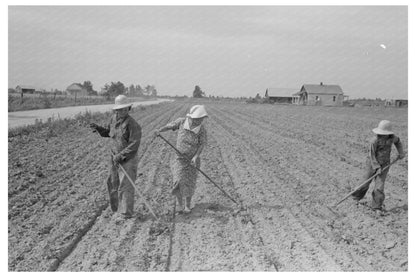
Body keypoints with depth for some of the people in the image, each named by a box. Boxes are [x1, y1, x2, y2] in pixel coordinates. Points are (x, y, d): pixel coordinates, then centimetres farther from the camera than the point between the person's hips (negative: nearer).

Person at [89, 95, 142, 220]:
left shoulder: (133, 124, -19)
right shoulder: (114, 118, 4)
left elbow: (134, 145, -21)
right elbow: (108, 132, 20)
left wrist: (121, 156, -23)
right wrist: (97, 128, 3)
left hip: (127, 160, -8)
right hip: (115, 158, 8)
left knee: (125, 186, -3)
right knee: (113, 183, 15)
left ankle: (126, 213, 7)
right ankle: (117, 208, 31)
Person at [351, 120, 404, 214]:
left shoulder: (392, 137, -8)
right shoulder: (374, 141, -22)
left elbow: (397, 141, 19)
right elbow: (372, 155, -16)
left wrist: (401, 152, 11)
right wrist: (377, 167, -19)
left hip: (384, 164, 3)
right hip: (372, 163, -2)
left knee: (379, 186, -5)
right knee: (365, 183, 6)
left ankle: (377, 207, 7)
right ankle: (357, 197, 34)